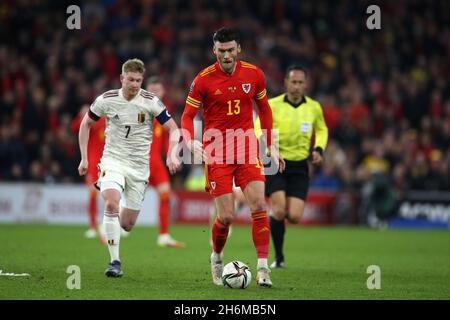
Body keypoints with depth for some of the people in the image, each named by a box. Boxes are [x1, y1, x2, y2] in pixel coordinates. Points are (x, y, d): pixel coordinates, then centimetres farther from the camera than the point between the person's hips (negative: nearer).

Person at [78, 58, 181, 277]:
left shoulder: (151, 102, -7)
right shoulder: (106, 100, -4)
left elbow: (173, 129, -4)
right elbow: (86, 124, 11)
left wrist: (172, 156, -21)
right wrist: (84, 158, 6)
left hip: (139, 165, 1)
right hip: (113, 160, -1)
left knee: (127, 224, 2)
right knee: (112, 204, -29)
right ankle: (115, 262, -24)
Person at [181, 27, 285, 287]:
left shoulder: (254, 74, 1)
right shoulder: (203, 80, -7)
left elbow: (264, 109, 15)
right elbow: (188, 115, -1)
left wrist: (271, 146, 13)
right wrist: (191, 141, -20)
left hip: (247, 150, 2)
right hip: (217, 153, -2)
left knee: (259, 205, -13)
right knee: (226, 217, -6)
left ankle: (263, 268, -10)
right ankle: (217, 257, 24)